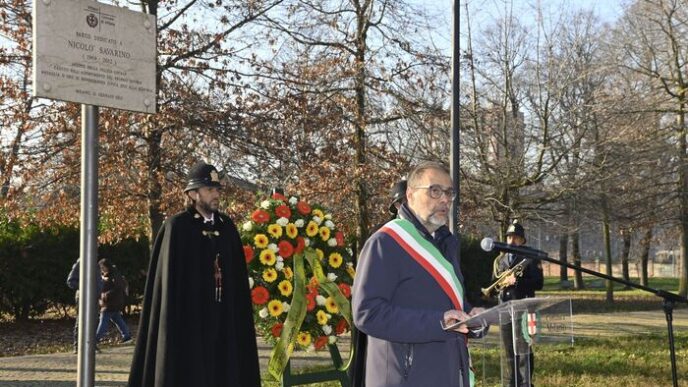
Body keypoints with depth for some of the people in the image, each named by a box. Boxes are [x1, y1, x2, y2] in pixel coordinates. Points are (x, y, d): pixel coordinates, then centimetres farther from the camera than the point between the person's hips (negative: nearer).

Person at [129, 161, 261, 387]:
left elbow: (237, 276, 12)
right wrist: (172, 324, -15)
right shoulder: (177, 227, -6)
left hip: (223, 319, 5)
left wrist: (238, 315, 6)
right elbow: (170, 278, -9)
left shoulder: (227, 227, 10)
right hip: (188, 318, -5)